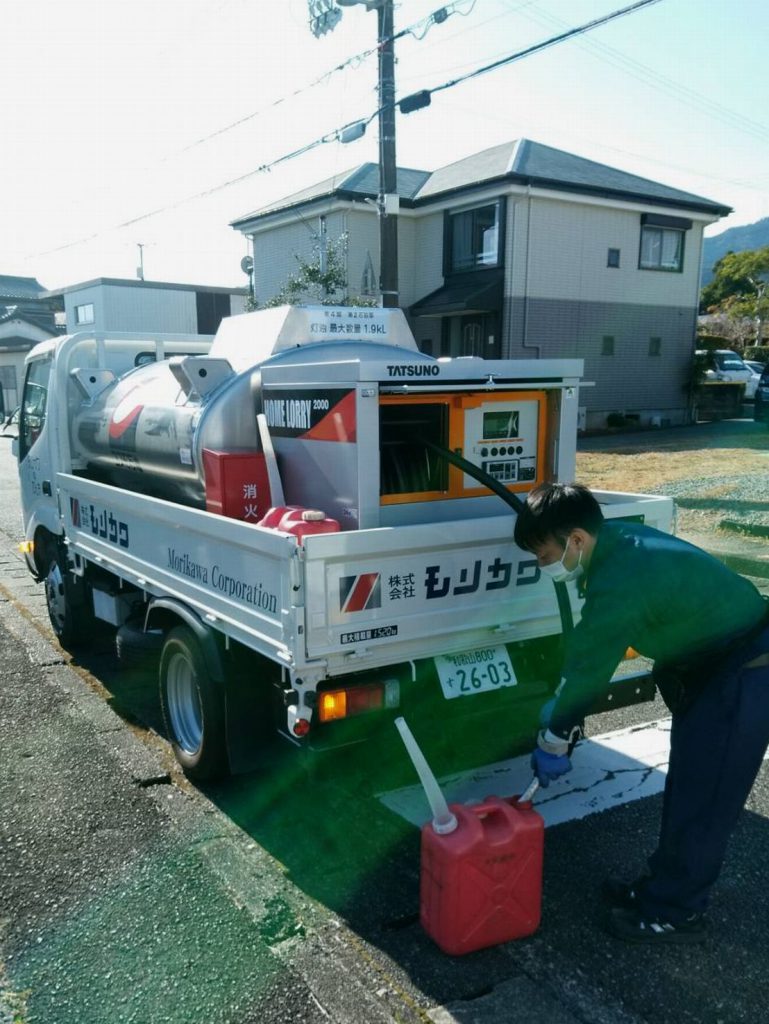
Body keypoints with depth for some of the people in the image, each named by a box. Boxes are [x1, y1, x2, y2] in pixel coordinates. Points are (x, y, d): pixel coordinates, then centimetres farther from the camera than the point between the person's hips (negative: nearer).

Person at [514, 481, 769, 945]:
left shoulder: (619, 582, -31)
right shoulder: (619, 542, -2)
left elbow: (589, 665, -21)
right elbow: (590, 654, 7)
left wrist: (555, 739, -8)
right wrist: (563, 710, 9)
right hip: (714, 656, 10)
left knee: (701, 796, 0)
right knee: (687, 785, 17)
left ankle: (675, 912, 15)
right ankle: (667, 887, 31)